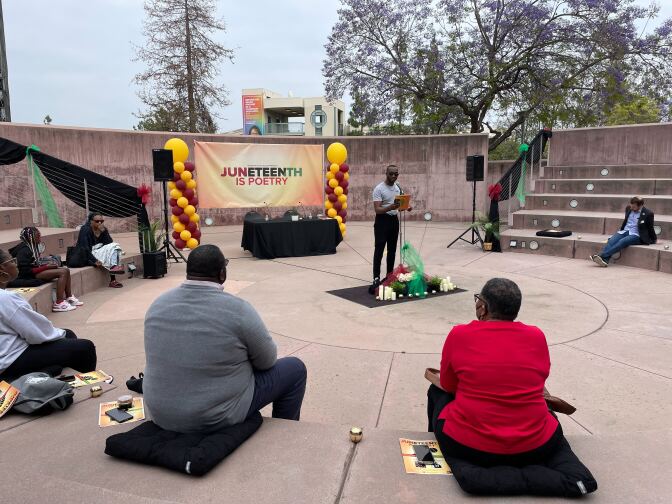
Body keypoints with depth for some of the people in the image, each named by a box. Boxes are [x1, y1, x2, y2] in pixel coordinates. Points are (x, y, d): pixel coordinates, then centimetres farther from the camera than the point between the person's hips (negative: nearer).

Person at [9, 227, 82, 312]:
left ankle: (69, 298, 4)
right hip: (31, 275, -9)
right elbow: (25, 270, -22)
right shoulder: (24, 250, -17)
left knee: (66, 270, 1)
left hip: (37, 270, 9)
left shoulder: (32, 246, 10)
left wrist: (47, 264, -4)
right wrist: (46, 267, -19)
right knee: (62, 272, -21)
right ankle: (59, 303, -23)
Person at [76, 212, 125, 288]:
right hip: (87, 255, -7)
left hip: (99, 251, 7)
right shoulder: (85, 230, -14)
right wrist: (95, 261, -31)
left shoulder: (102, 229, 4)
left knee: (114, 246, -15)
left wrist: (104, 231, -17)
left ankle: (114, 267, -28)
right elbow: (84, 249, -22)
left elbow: (110, 243, -4)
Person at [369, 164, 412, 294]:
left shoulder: (398, 187, 8)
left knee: (392, 250, 12)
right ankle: (376, 278, -8)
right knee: (379, 251, -9)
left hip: (394, 220, 7)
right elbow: (377, 209, -21)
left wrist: (406, 207, -6)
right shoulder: (379, 189, -14)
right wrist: (390, 207, -37)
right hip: (382, 221, -7)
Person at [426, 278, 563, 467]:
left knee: (437, 391, 28)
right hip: (535, 448, 3)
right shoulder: (537, 336, -4)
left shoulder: (459, 335, -10)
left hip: (466, 446, -2)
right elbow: (537, 383, 11)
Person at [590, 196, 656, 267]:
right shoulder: (628, 208, 11)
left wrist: (654, 239, 16)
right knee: (611, 240, -27)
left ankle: (601, 255, -50)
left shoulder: (648, 213, -5)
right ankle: (604, 260, -48)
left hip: (635, 235, -5)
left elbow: (650, 228, 7)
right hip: (624, 231, 5)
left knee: (622, 241, -34)